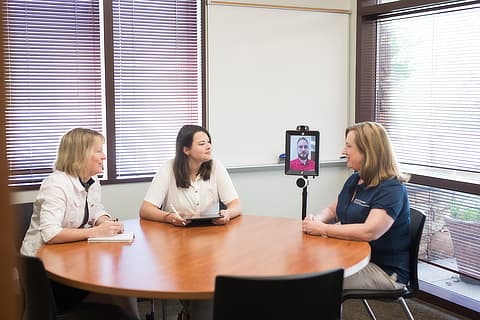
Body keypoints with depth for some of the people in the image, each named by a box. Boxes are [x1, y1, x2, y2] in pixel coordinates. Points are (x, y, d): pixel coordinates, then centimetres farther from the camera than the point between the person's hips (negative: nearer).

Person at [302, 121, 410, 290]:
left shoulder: (391, 189, -17)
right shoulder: (354, 180, 12)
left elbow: (369, 231, -30)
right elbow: (332, 210, 22)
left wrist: (322, 229, -22)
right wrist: (316, 220, -3)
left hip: (386, 270, -8)